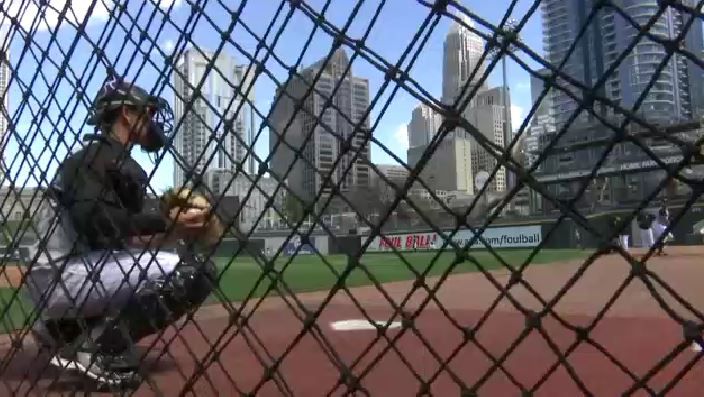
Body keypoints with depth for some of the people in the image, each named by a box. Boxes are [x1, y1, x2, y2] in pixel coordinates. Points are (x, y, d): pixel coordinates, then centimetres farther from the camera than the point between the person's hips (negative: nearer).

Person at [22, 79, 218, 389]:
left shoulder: (124, 165, 18)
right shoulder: (96, 155, -8)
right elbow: (93, 221, -24)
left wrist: (170, 233, 5)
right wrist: (164, 222, -21)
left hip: (60, 280, 9)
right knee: (197, 270, -18)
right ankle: (99, 345, -12)